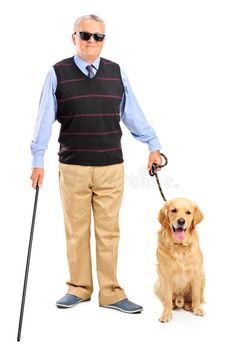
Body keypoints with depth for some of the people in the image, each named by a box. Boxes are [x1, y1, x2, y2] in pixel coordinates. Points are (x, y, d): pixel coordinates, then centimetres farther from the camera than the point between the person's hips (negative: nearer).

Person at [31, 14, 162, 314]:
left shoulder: (116, 73, 7)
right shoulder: (58, 74, 1)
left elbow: (133, 113, 11)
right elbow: (45, 119, 0)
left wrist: (153, 145, 11)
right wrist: (38, 160, -2)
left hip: (111, 167, 1)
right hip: (72, 168, -1)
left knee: (109, 232, 5)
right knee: (76, 231, 7)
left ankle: (110, 293, 14)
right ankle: (79, 288, 21)